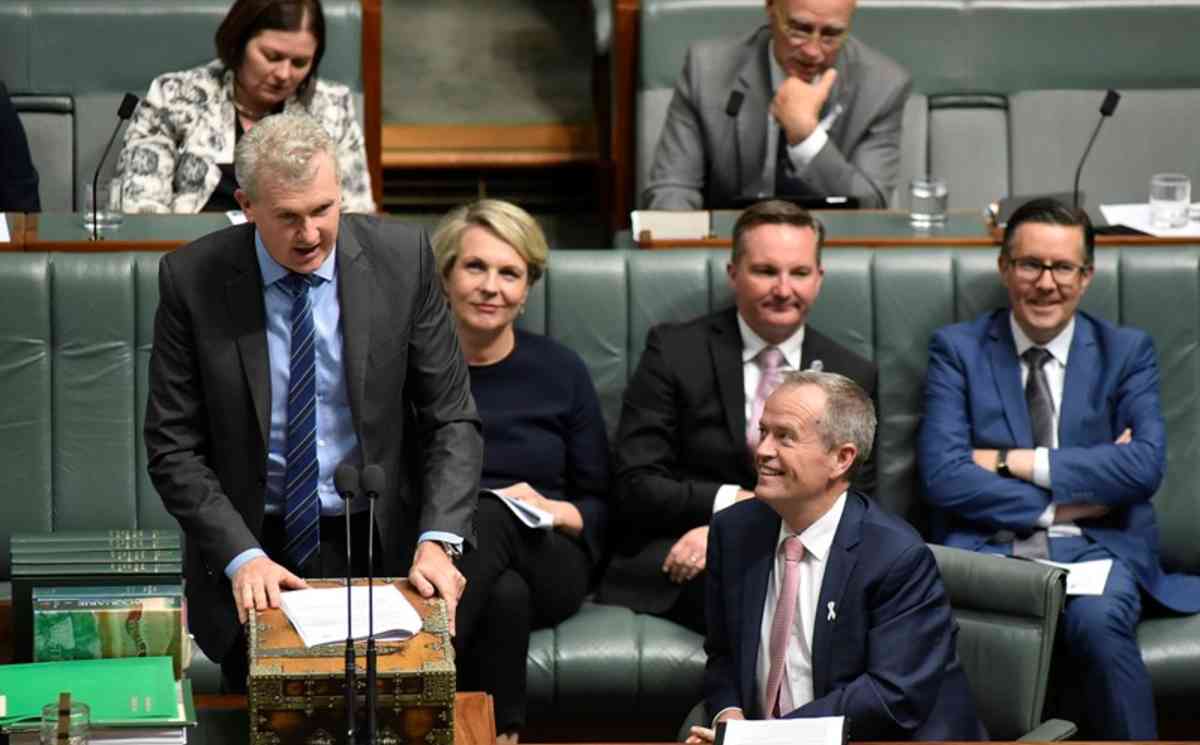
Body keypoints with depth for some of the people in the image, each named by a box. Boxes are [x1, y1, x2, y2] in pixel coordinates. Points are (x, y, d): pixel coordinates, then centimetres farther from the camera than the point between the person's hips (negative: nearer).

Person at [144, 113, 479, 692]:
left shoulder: (401, 258, -5)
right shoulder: (191, 279, -7)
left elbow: (451, 419, -1)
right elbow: (173, 446, -4)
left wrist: (438, 541, -14)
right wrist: (242, 556, -16)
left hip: (378, 547, 1)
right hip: (250, 548, 0)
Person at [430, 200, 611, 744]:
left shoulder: (559, 371, 10)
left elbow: (599, 506, 13)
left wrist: (550, 510, -9)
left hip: (547, 563, 1)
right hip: (435, 558, -1)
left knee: (489, 515, -37)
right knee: (504, 593, -39)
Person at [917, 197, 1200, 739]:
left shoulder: (1127, 351, 11)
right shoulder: (957, 348, 9)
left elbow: (1146, 466, -6)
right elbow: (942, 475, -4)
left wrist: (1016, 461, -9)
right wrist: (1067, 500, -7)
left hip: (1097, 548, 1)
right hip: (989, 547, 0)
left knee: (1097, 620, -34)